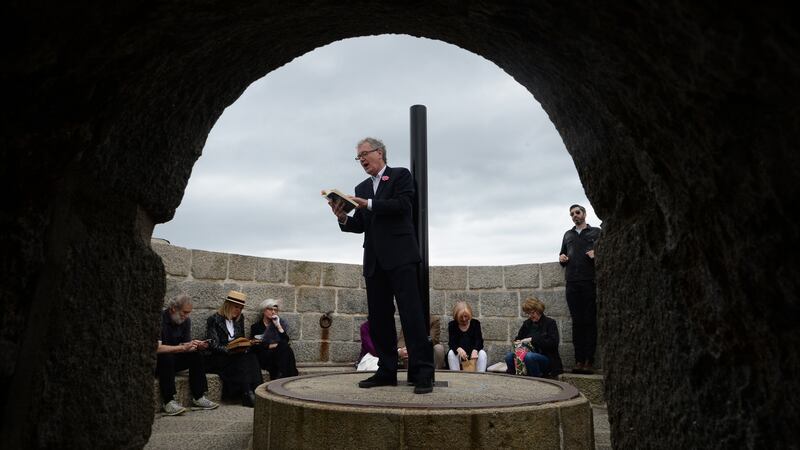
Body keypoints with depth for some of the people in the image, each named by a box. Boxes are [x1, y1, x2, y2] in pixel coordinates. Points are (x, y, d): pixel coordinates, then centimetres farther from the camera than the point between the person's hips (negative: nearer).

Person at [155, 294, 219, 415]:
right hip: (155, 362, -6)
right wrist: (183, 348, -35)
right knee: (167, 358, -36)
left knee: (196, 355, -14)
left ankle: (198, 398, -14)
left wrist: (196, 345, -21)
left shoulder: (186, 321, 0)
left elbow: (186, 344, 2)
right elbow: (157, 348, -31)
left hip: (173, 360, 6)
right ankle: (168, 402, -32)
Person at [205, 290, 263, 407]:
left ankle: (254, 391, -34)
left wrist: (244, 347, -4)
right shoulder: (213, 320, -4)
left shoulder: (239, 319, 14)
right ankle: (247, 395, -34)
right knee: (242, 360, -33)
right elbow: (213, 346, -10)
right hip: (219, 359, -5)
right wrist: (230, 350, -24)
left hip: (238, 356, 5)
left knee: (252, 357, -28)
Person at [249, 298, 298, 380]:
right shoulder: (256, 326, 10)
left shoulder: (280, 322, 12)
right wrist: (270, 346, -11)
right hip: (264, 357, -2)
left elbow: (286, 341, -2)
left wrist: (278, 325, -8)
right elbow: (254, 346, -1)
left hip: (280, 354, 2)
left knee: (286, 350, -31)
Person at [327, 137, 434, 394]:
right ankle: (386, 371, 13)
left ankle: (423, 373, -9)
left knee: (411, 314, -10)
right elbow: (360, 226, 16)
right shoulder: (361, 189, 21)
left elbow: (402, 204, -11)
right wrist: (343, 218, -3)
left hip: (400, 256, -6)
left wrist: (368, 204, -13)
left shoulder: (401, 175, 6)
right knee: (378, 318, 6)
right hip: (374, 260, 6)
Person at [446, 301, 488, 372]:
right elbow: (451, 342, -11)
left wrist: (475, 350, -33)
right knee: (451, 353, -30)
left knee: (482, 353, -28)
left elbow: (479, 340, -8)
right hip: (459, 355, 0)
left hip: (473, 353, 1)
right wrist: (459, 349, -36)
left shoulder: (476, 323, 4)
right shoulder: (452, 325, 2)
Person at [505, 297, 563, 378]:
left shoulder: (550, 323, -1)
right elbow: (517, 338, 22)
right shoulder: (527, 323, 15)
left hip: (547, 358, -4)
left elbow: (553, 343, -15)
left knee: (529, 356, -36)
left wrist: (532, 340, -19)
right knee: (509, 356, -23)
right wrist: (518, 342, -3)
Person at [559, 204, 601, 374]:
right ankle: (579, 360, 4)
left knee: (590, 321, -4)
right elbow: (562, 253, 29)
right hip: (572, 283, 3)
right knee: (577, 322, 2)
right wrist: (561, 258, 7)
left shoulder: (596, 232, 11)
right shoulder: (568, 235, 23)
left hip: (590, 282, -3)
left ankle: (589, 361, -2)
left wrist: (597, 254, -13)